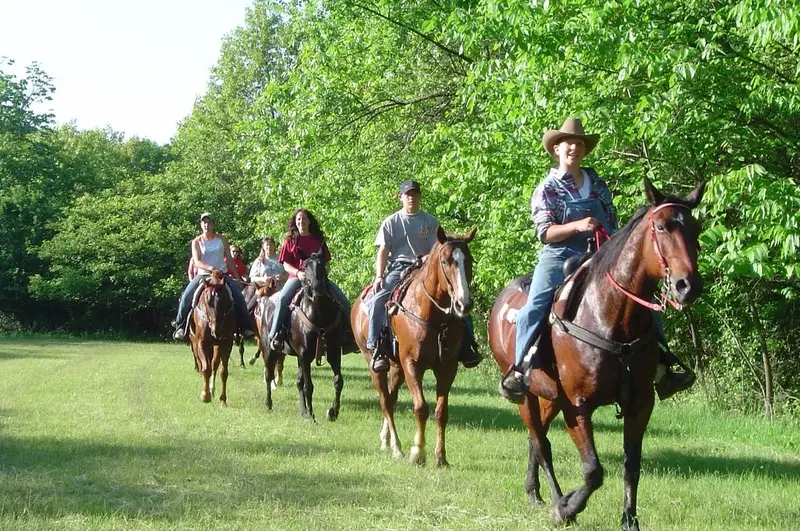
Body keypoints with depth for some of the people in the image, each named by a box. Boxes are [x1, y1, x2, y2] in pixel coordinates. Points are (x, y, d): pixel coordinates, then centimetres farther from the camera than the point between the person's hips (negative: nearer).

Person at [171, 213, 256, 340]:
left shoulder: (222, 239, 6)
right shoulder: (197, 242, 1)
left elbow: (229, 259, 8)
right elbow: (196, 262, -10)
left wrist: (237, 277, 5)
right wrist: (210, 267, -28)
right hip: (203, 275, -1)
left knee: (238, 296, -19)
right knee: (186, 297, -21)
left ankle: (246, 326, -8)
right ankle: (180, 326, -6)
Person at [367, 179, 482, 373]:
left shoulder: (431, 222, 9)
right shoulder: (391, 223, 8)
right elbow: (383, 251, 3)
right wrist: (379, 276, -10)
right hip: (398, 270, -1)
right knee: (378, 300, -28)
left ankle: (466, 346, -9)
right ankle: (376, 349, -24)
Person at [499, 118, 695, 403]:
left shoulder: (597, 185, 14)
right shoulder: (546, 190, 2)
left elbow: (612, 225, 19)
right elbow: (545, 233, -8)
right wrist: (577, 226, -22)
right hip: (560, 258, -4)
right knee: (534, 307, -29)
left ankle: (662, 368, 1)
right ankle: (519, 369, -22)